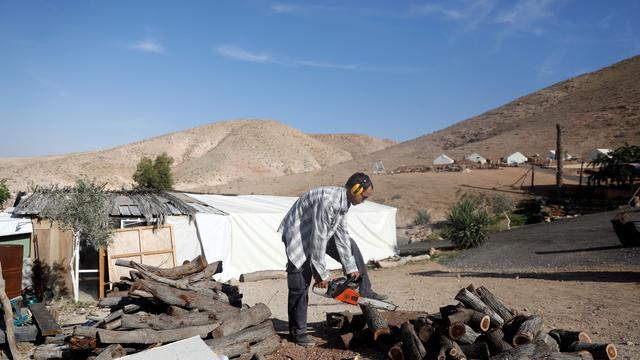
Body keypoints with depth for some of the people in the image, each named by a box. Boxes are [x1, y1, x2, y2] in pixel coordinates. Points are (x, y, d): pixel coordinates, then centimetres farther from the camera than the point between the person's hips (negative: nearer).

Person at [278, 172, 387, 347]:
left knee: (350, 247, 8)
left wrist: (351, 267, 0)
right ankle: (297, 331, 10)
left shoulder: (343, 201, -4)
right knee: (300, 285, -4)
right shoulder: (328, 201, -33)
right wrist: (322, 274, -21)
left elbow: (341, 234, 1)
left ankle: (364, 292, 15)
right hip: (300, 236, -9)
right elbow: (318, 239, -29)